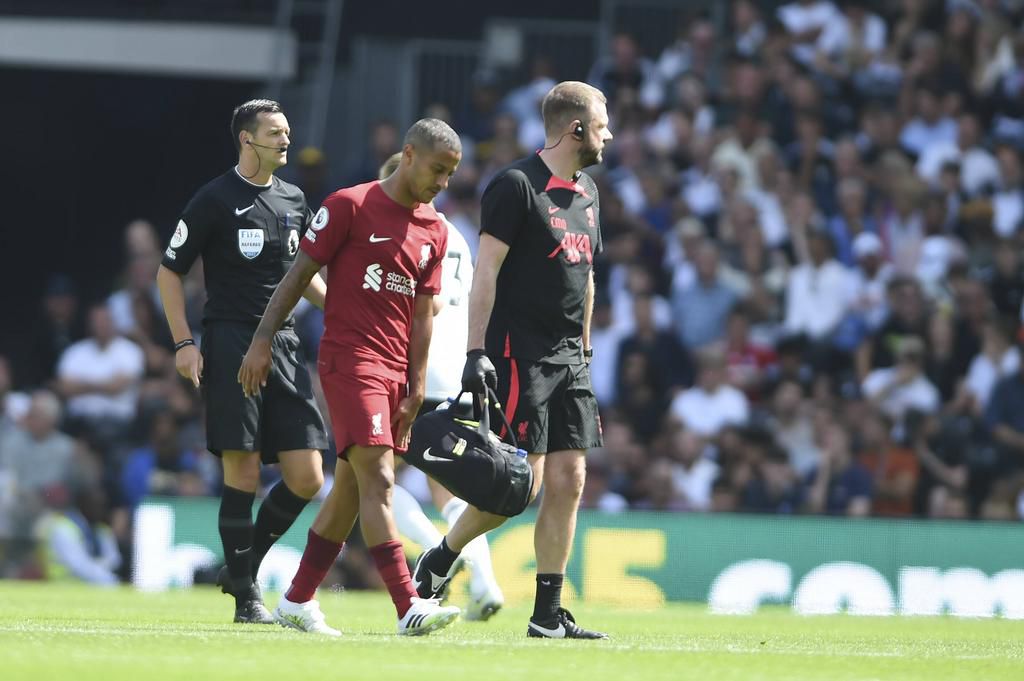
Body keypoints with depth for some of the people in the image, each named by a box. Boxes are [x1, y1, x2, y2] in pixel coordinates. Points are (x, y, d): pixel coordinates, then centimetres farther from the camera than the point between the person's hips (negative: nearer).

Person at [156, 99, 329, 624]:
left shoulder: (293, 201, 16)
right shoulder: (215, 200, -2)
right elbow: (169, 271, 1)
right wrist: (183, 343, -8)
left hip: (283, 344, 6)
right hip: (231, 341, -6)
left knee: (306, 478, -3)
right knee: (243, 473, -9)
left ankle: (243, 567, 15)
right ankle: (246, 597, -1)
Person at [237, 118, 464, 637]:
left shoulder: (434, 232, 13)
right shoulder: (350, 206, -5)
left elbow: (422, 312, 15)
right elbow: (300, 273, -3)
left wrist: (416, 386, 9)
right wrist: (262, 340, -7)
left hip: (396, 373, 7)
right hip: (349, 360, -7)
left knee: (351, 488, 10)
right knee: (378, 482, -15)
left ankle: (297, 603, 20)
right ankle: (409, 609, -24)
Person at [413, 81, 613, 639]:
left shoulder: (587, 194, 16)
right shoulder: (516, 185, -10)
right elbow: (486, 272, -13)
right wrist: (476, 352, -19)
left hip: (567, 358, 8)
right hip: (519, 356, -8)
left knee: (567, 481, 2)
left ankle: (548, 615, 5)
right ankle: (436, 564, 9)